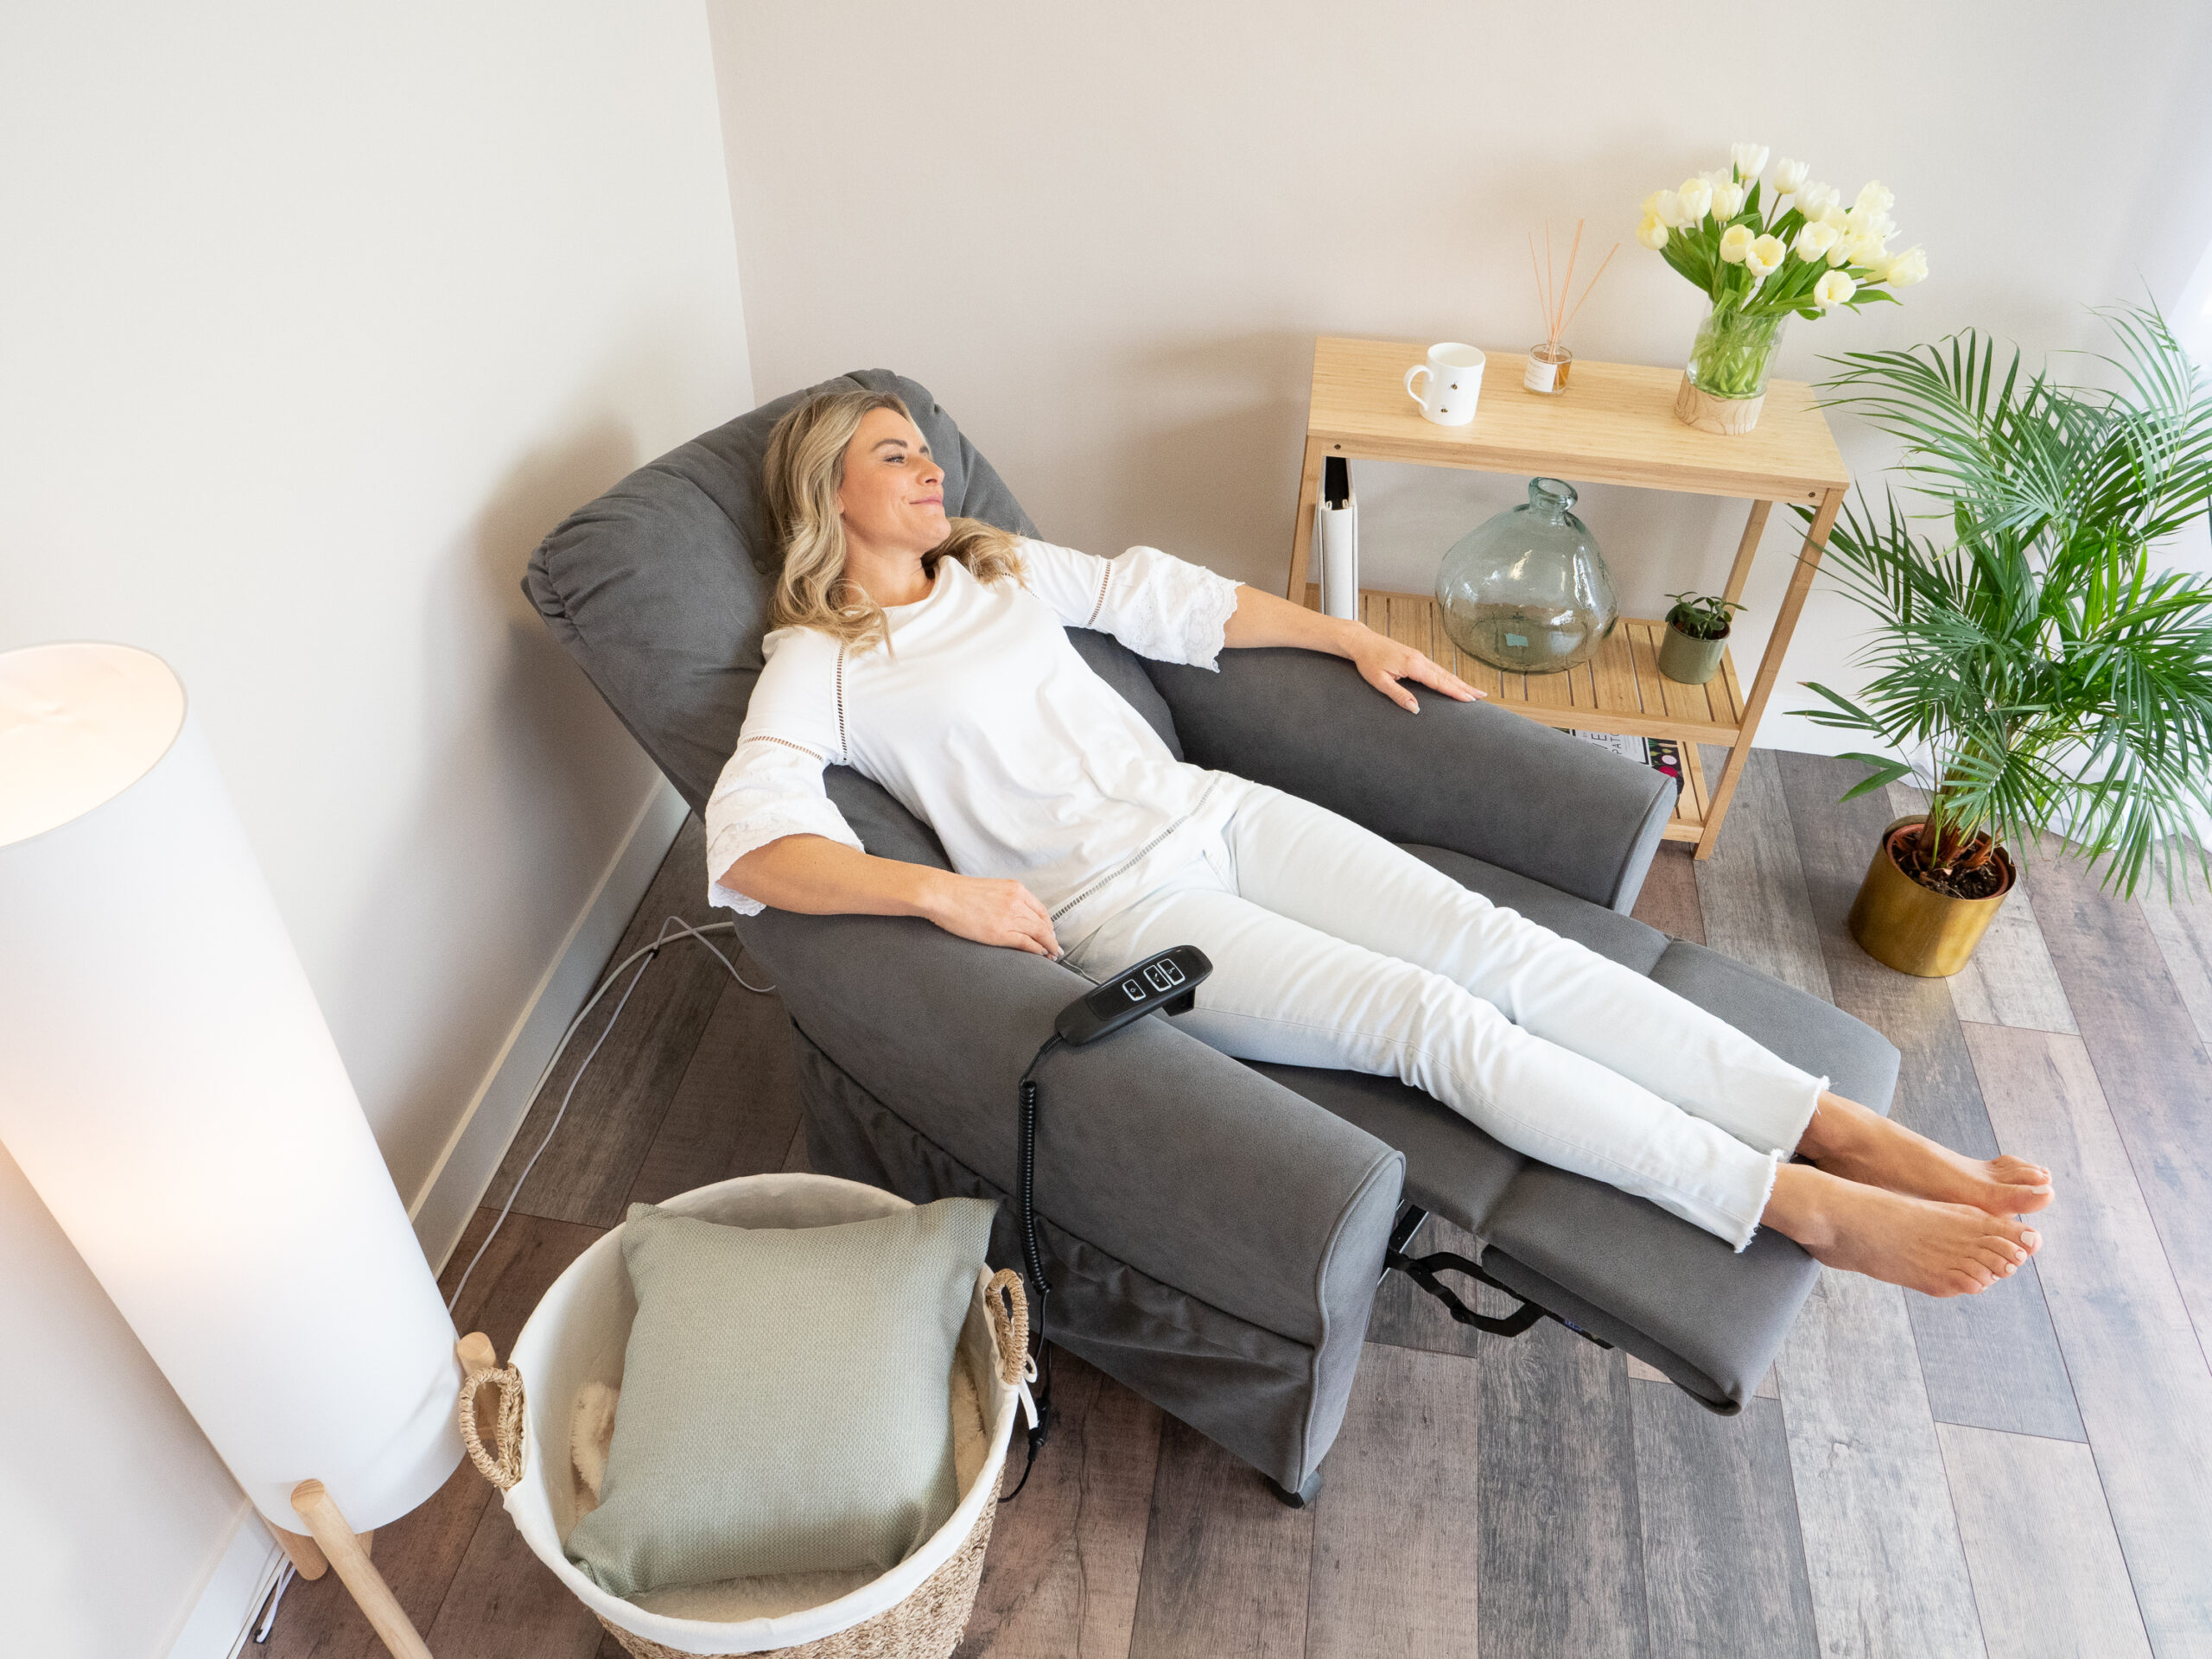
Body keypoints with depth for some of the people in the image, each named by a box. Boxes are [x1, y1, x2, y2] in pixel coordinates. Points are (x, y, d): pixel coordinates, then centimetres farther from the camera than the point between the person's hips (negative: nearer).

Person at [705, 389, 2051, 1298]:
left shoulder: (1002, 567, 18)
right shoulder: (818, 665, 0)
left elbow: (1166, 599, 24)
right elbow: (748, 842, -14)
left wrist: (1352, 637, 19)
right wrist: (940, 891, -27)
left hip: (1210, 809, 6)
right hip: (1116, 904, -6)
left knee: (1497, 944, -14)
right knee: (1433, 1014, -21)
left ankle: (1861, 1137, -14)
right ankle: (1815, 1212, -19)